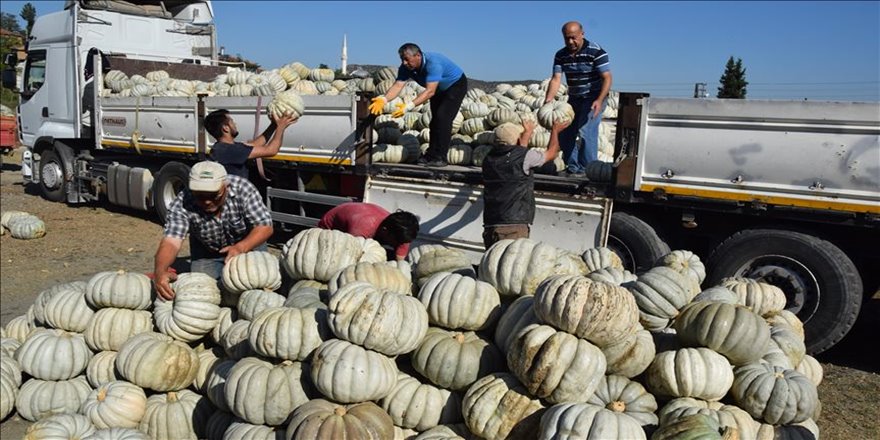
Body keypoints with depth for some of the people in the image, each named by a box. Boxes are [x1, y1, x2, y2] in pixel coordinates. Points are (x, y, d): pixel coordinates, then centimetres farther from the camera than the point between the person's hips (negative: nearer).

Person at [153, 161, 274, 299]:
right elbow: (171, 241, -40)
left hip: (248, 243, -1)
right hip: (206, 252, 1)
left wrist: (240, 248, -47)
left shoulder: (242, 188, -31)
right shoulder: (182, 204, -30)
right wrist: (160, 271, -60)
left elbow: (265, 227, -28)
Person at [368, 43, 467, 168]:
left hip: (456, 84, -8)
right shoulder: (406, 67, -17)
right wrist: (383, 99, -46)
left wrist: (409, 106, -57)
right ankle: (431, 154, 14)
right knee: (435, 120, 7)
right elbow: (398, 85, -26)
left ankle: (440, 158, -18)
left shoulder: (433, 63, -39)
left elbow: (430, 91, -48)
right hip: (440, 89, 8)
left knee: (443, 118, -19)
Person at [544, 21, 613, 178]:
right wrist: (548, 100, -26)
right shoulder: (561, 55, -2)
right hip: (574, 99, 6)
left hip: (594, 98, -6)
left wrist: (599, 101, -36)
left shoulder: (596, 52, -17)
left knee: (586, 132, -18)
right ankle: (572, 167, 19)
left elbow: (607, 78, -21)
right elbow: (556, 79, -9)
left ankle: (586, 170, -7)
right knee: (565, 134, 5)